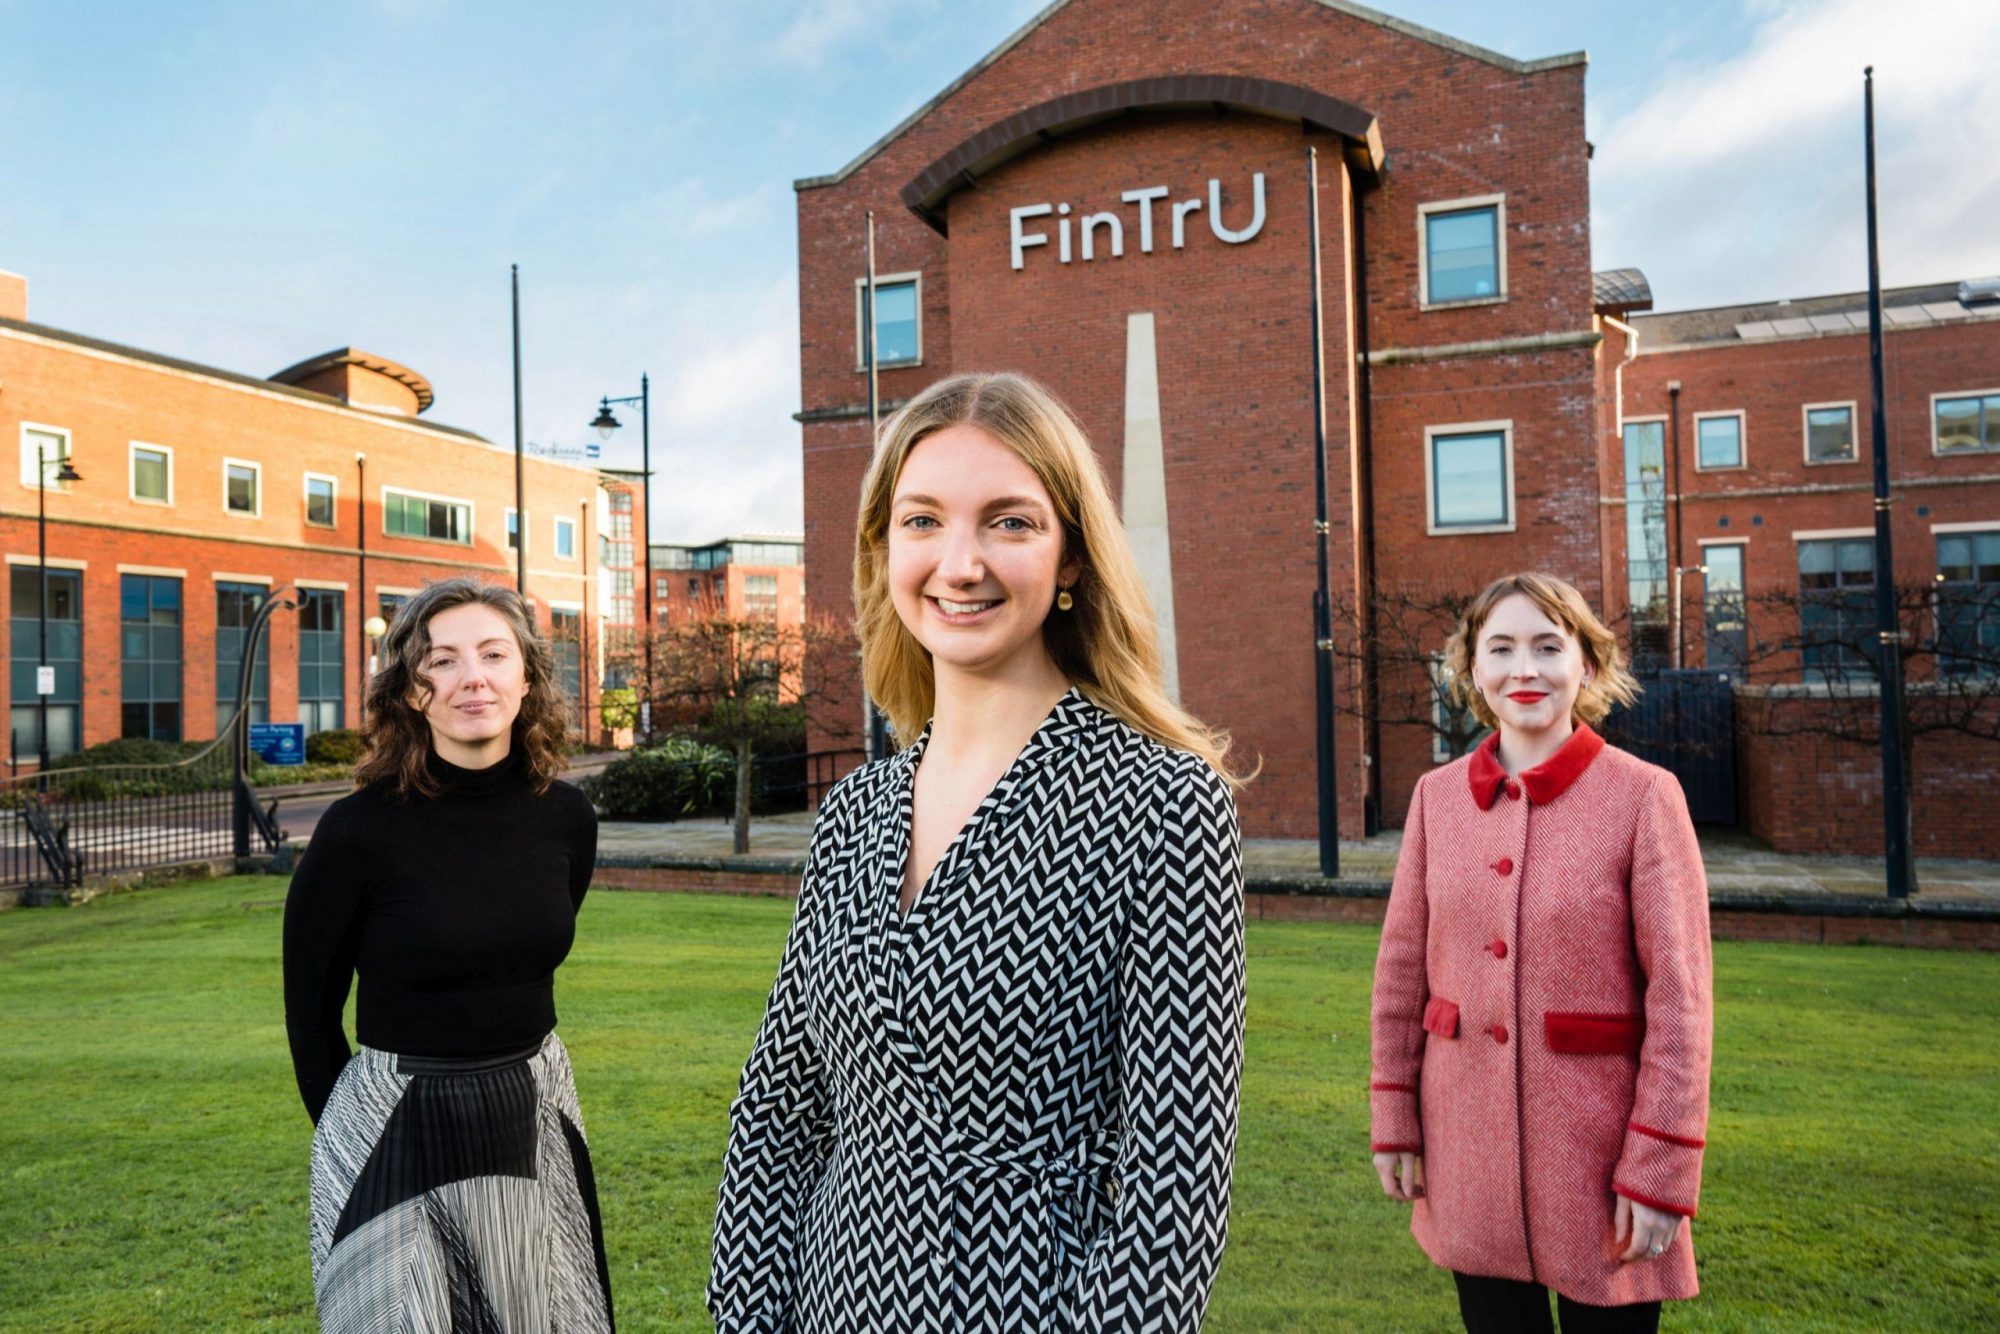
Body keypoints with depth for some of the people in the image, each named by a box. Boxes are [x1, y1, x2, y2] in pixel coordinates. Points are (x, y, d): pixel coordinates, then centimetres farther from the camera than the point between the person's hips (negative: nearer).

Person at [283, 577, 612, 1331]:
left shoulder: (566, 817, -5)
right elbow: (310, 1007, -3)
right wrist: (341, 1126, 7)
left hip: (534, 1118, 4)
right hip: (394, 1130, -4)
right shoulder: (361, 829, -17)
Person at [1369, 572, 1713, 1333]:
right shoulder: (1437, 795, 1)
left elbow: (1679, 999, -10)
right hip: (1469, 1148, 3)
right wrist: (1394, 1121, 6)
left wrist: (1661, 1175, -11)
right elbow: (1402, 970, 6)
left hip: (1594, 1148, -3)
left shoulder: (1644, 797, -9)